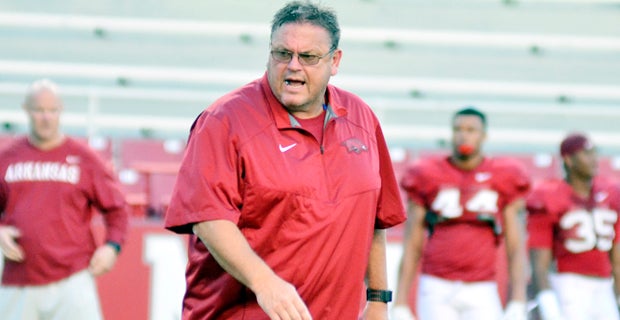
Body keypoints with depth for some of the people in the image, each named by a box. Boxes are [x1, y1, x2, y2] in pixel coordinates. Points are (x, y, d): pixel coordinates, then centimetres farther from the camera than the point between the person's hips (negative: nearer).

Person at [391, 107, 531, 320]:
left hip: (482, 293, 0)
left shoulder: (503, 180, 6)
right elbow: (412, 247, 7)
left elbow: (516, 248, 5)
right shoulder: (428, 177, 6)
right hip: (437, 289, 0)